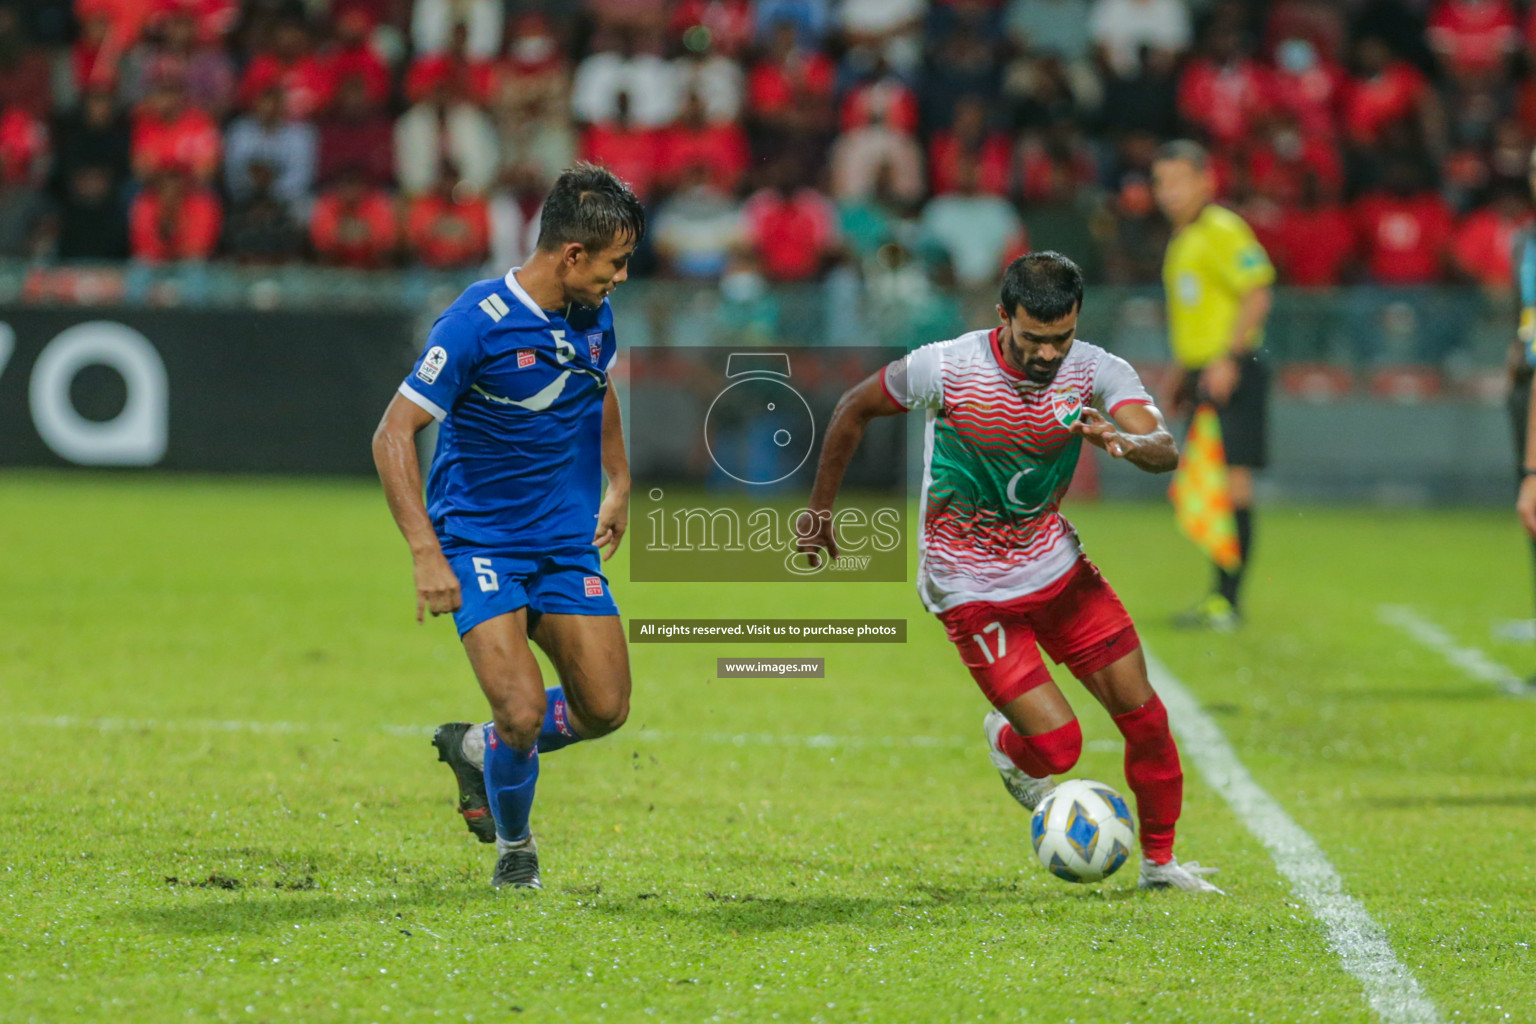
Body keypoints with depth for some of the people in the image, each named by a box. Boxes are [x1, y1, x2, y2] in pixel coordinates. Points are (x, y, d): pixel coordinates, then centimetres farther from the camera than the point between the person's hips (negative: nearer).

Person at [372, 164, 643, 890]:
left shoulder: (593, 314, 2)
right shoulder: (478, 323, -20)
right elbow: (393, 435, -19)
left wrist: (619, 484, 22)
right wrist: (426, 554, -25)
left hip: (567, 542, 6)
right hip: (478, 540, -6)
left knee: (604, 708, -1)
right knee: (523, 712, -18)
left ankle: (475, 749, 27)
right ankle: (514, 846, 12)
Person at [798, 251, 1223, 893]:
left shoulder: (1097, 372, -13)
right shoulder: (944, 369, -20)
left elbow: (1164, 449, -28)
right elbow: (853, 410, -3)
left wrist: (1122, 442, -51)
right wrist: (819, 510, 5)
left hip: (1056, 567, 4)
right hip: (971, 591, -4)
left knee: (1142, 711, -1)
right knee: (1056, 745, -12)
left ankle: (1160, 862, 20)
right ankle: (1008, 745, 26)